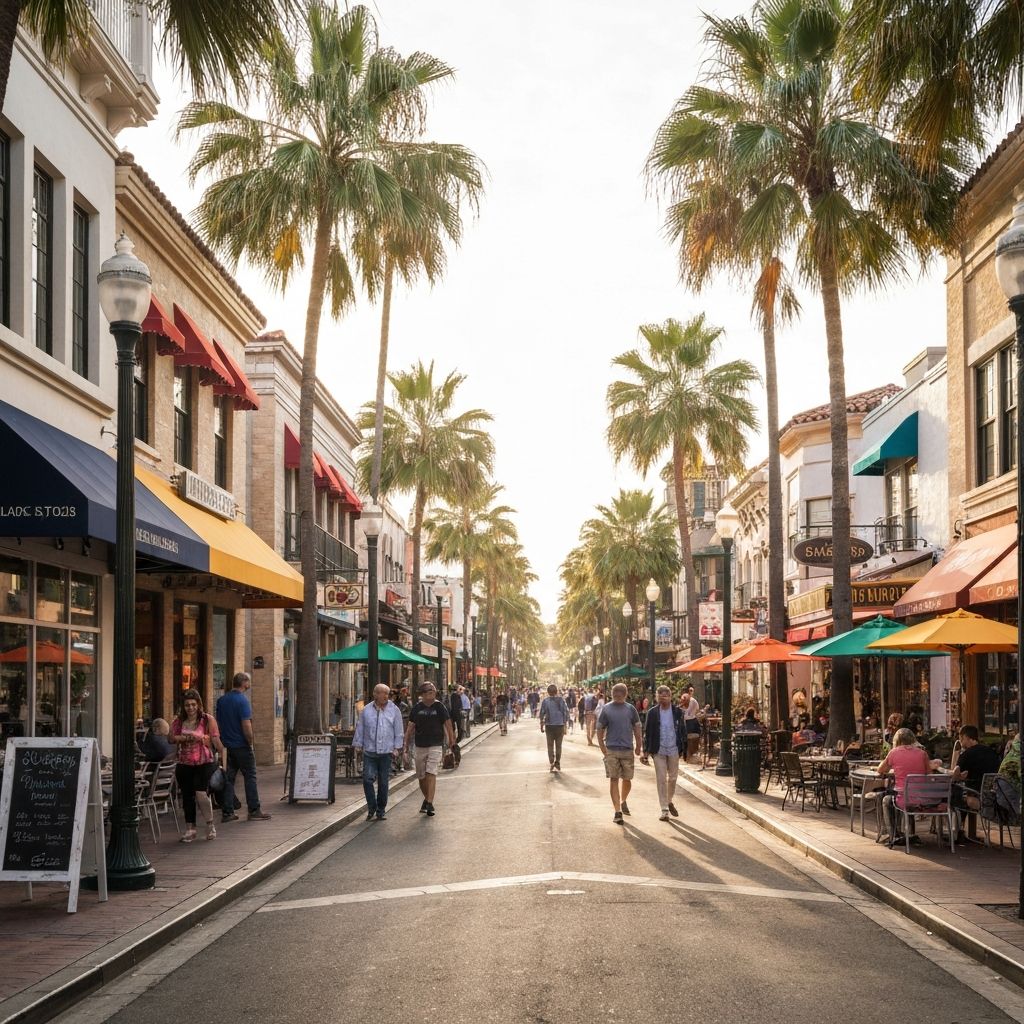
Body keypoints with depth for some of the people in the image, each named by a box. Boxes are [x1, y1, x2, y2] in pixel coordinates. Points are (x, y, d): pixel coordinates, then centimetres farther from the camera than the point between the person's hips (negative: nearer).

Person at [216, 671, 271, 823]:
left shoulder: (221, 700, 8)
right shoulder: (242, 700, -16)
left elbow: (218, 723, 14)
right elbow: (246, 725, -21)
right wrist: (250, 742, -8)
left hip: (227, 746, 7)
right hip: (241, 746, -7)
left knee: (228, 778, 8)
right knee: (250, 777, 2)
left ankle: (227, 812, 8)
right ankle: (254, 811, 4)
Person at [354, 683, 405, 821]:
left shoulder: (394, 710, 4)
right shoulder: (367, 710, 6)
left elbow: (398, 731, 6)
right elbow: (360, 729, 12)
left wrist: (397, 747, 0)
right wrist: (357, 745, 7)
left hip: (386, 752, 0)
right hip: (369, 751, 0)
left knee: (383, 782, 4)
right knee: (368, 779, -10)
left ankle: (381, 810, 16)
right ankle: (372, 808, 4)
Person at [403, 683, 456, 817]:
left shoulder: (439, 706, -2)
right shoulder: (417, 707, 4)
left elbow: (447, 723, 4)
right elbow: (411, 726, 9)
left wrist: (451, 739, 4)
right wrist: (406, 743, 7)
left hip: (436, 745, -3)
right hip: (420, 745, 3)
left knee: (431, 773, -15)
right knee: (421, 776, 9)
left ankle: (429, 803, -16)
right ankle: (426, 798, 31)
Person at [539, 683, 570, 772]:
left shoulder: (546, 700, -4)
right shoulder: (561, 700, -3)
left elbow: (542, 713, -2)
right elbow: (566, 712, -2)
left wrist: (542, 725, 7)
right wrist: (565, 723, 6)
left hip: (549, 725, -1)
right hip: (560, 725, 1)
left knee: (550, 745, 6)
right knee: (558, 745, 12)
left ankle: (551, 762, -9)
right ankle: (557, 764, 16)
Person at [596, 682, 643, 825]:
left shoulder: (630, 709, 5)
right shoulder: (606, 709, 0)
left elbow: (637, 728, 9)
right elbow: (600, 730, 2)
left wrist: (638, 746, 5)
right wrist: (602, 748, -5)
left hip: (627, 749, 2)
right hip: (611, 749, -2)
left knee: (627, 779, 9)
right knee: (614, 780, -3)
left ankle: (623, 802, 35)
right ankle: (617, 811, -2)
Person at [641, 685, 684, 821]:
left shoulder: (678, 712, 0)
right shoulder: (652, 713, -1)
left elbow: (683, 731, 5)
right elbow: (647, 733, 1)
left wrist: (684, 748, 0)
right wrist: (646, 752, -3)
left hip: (673, 750, 1)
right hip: (658, 751, -1)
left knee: (673, 778, 12)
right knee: (661, 780, -1)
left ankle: (669, 801, 36)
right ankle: (664, 810, 5)